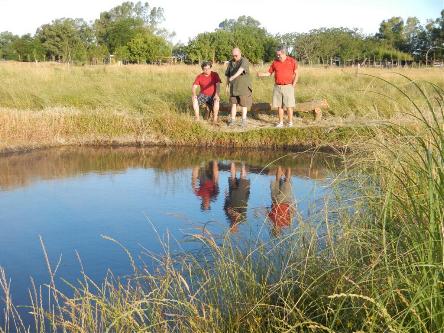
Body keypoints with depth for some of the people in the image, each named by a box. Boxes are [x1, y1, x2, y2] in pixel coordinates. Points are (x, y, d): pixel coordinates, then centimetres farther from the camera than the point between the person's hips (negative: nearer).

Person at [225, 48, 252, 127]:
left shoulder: (244, 61, -15)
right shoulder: (231, 62, 5)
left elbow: (241, 69, -35)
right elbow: (228, 74, 14)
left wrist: (233, 77, -50)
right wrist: (227, 84, 10)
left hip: (244, 86, -4)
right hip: (234, 86, 4)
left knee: (243, 103, 2)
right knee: (233, 103, 5)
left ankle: (244, 120, 14)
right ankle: (232, 119, 9)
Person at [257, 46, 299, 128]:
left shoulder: (292, 61, -6)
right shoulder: (275, 62, 3)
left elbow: (296, 74, -2)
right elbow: (269, 73, 8)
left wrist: (293, 86, -9)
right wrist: (261, 74, -11)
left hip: (288, 87, -3)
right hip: (277, 87, 3)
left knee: (289, 106, -4)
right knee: (279, 106, 5)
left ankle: (290, 122, 7)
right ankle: (281, 122, 12)